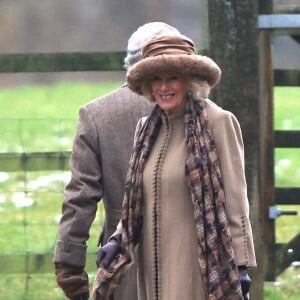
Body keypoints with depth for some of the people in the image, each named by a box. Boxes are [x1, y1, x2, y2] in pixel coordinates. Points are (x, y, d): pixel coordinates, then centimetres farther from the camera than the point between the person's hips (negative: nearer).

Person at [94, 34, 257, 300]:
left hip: (199, 265, -6)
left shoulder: (217, 122, -6)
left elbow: (234, 198, -7)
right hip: (155, 263, 6)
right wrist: (118, 239, 4)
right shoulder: (147, 129, 13)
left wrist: (241, 265, -11)